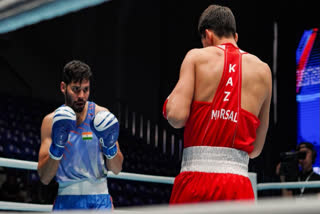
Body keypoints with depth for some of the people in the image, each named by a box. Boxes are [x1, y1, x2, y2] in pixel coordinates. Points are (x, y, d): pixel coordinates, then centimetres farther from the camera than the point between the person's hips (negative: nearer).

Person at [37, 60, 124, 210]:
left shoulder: (101, 115, -1)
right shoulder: (51, 121, -1)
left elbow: (116, 169, 3)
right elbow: (44, 178, -4)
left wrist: (110, 147, -15)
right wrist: (56, 148, -18)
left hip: (99, 199, 0)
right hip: (66, 199, 0)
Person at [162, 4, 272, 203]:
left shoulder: (197, 56, 5)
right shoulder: (263, 70, 14)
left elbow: (177, 115, -7)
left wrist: (170, 100, 14)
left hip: (196, 179, -2)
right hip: (239, 185, 2)